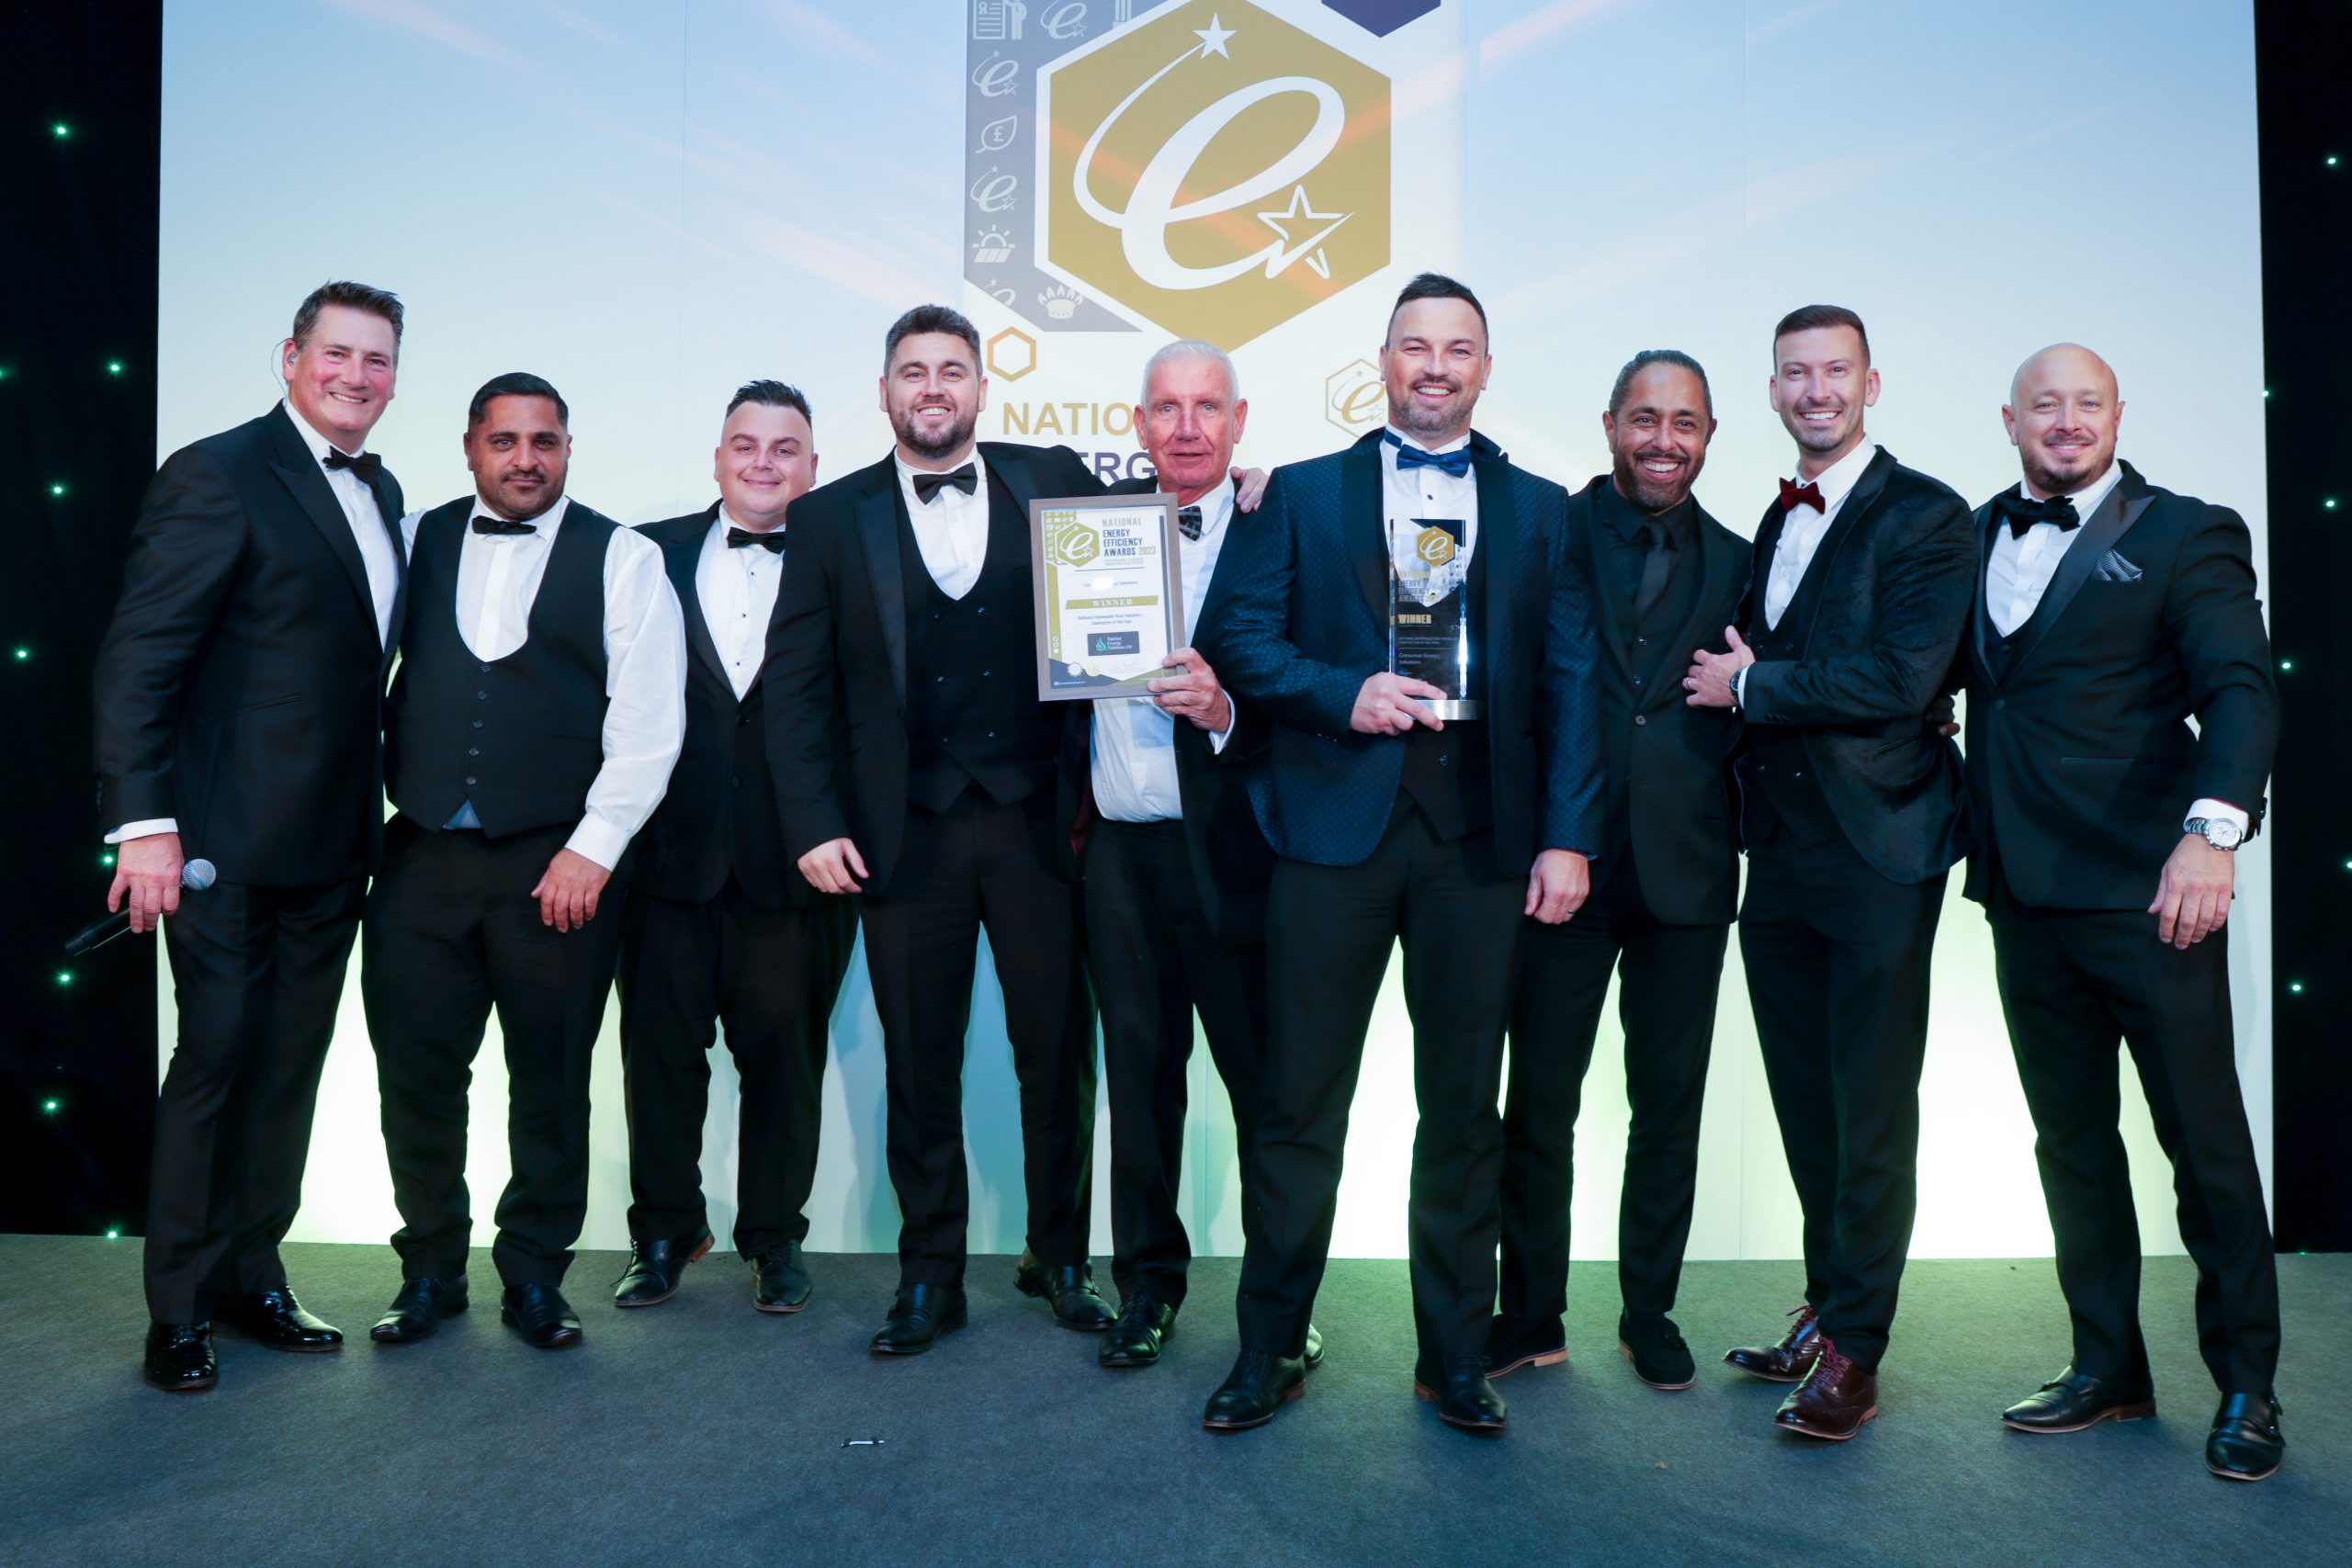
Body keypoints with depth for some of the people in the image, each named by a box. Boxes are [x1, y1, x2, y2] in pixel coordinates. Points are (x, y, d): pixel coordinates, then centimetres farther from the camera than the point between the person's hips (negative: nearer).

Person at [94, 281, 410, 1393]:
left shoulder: (380, 493, 13)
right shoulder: (217, 476, -9)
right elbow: (137, 659, -13)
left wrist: (377, 812, 9)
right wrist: (144, 821, -19)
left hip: (334, 847, 7)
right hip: (230, 843, -7)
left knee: (290, 1068, 14)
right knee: (215, 1062, 3)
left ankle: (250, 1275, 28)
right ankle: (180, 1310, 18)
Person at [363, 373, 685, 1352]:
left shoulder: (622, 559, 2)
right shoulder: (412, 543, 12)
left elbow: (649, 719, -4)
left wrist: (593, 847, -10)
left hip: (560, 863, -2)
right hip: (421, 855, 3)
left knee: (550, 1081, 6)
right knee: (416, 1074, 6)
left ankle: (535, 1278, 22)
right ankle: (430, 1271, 24)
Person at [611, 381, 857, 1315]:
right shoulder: (653, 555, 6)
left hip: (791, 861, -1)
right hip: (671, 851, 2)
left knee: (785, 1054, 9)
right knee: (660, 1051, 11)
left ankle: (774, 1237, 26)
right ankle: (665, 1231, 29)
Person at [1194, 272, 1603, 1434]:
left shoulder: (1539, 509, 13)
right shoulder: (1303, 493, 11)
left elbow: (1569, 678, 6)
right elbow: (1234, 636, 3)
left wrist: (1568, 836, -2)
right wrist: (1345, 693, -13)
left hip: (1481, 838, 1)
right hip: (1335, 826, -1)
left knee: (1464, 1108, 9)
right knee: (1299, 1101, 3)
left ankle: (1454, 1358, 24)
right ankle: (1270, 1350, 19)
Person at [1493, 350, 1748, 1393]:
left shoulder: (1736, 565, 10)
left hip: (1685, 874, 2)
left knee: (1669, 1111, 12)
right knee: (1538, 1105, 5)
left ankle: (1650, 1314, 29)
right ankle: (1531, 1317, 21)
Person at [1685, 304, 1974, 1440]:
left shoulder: (1924, 518, -7)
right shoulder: (1773, 522, 16)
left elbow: (1900, 679, -19)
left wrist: (1750, 686, -12)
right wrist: (1741, 680, -1)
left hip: (1876, 855, -7)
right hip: (1781, 855, 7)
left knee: (1872, 1114, 1)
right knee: (1805, 1104, 14)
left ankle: (1853, 1349, 12)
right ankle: (1826, 1306, 29)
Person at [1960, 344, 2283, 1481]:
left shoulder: (2186, 535, -1)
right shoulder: (1974, 537, 14)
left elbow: (2241, 691, -12)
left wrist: (2213, 828, -27)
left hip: (2146, 893, -4)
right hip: (2025, 893, 5)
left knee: (2206, 1141, 4)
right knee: (2070, 1139, 13)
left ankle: (2247, 1387, 21)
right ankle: (2107, 1367, 27)